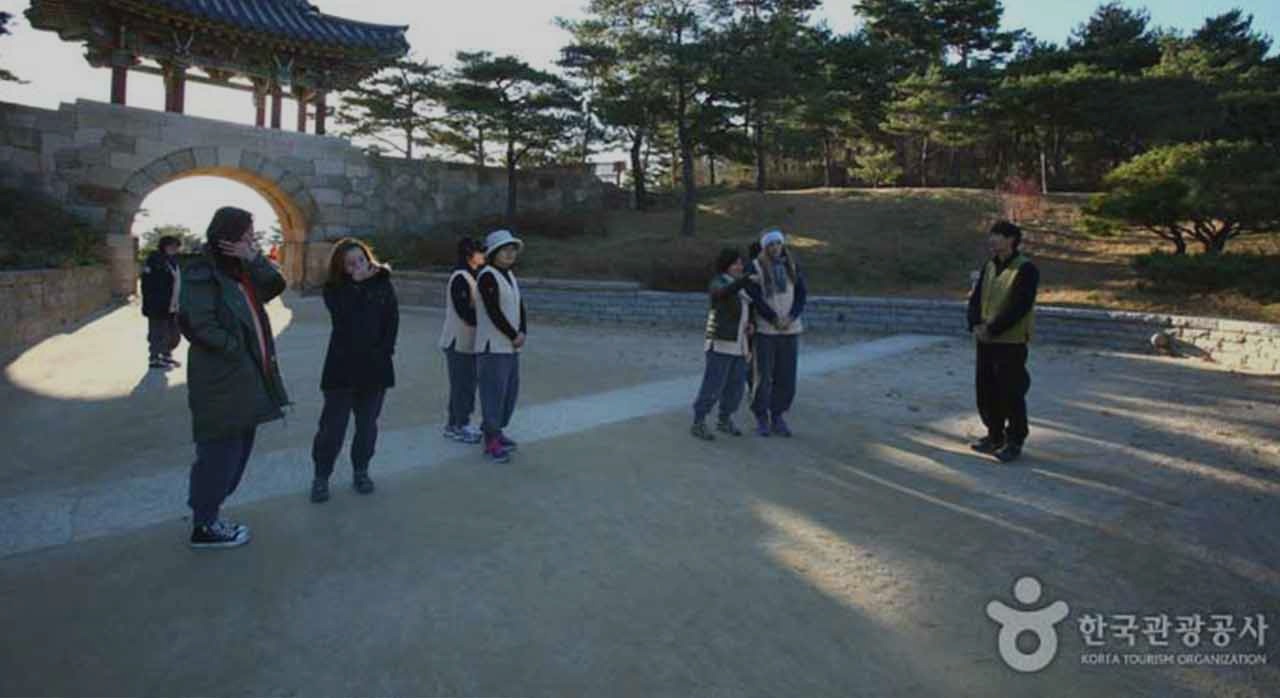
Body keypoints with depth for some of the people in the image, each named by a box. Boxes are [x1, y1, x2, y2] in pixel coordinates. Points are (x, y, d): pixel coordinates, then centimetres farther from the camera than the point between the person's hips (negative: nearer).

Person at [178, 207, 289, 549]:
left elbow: (276, 285, 1)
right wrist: (237, 350, -14)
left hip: (245, 379, 9)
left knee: (237, 450, 16)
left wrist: (254, 258, -12)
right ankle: (204, 527, 13)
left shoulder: (241, 271, 14)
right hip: (221, 381, -9)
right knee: (220, 452, -1)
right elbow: (200, 325, -20)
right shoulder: (202, 276, -14)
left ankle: (206, 515, 29)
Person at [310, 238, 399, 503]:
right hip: (342, 366, -1)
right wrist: (357, 282, -17)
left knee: (367, 424, 11)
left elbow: (393, 319, 0)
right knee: (333, 424, -1)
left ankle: (361, 471, 25)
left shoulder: (383, 284, 3)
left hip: (375, 365, 2)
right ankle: (321, 476, 11)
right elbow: (342, 312, -19)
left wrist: (385, 350, -10)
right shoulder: (334, 288, 1)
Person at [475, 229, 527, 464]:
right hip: (493, 347, -9)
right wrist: (514, 336, -12)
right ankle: (491, 443, 3)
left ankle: (495, 430, 30)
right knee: (494, 392, -5)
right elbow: (494, 313, -19)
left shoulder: (510, 276, 14)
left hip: (510, 346, 9)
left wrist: (522, 333, -3)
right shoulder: (487, 276, -13)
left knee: (510, 391, 15)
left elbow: (520, 307, 13)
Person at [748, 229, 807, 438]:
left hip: (790, 328, 4)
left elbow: (802, 293, 3)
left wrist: (791, 317, -11)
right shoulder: (756, 267, -3)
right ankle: (761, 419, 12)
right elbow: (755, 298, -10)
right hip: (765, 328, -3)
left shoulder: (791, 265, 9)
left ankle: (778, 417, 19)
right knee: (763, 376, -1)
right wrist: (774, 319, -15)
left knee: (786, 377, 5)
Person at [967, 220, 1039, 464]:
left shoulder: (1025, 269, -12)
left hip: (1011, 342, -7)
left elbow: (1019, 306, -19)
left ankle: (1014, 442, 13)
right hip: (985, 341, 7)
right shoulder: (989, 266, 12)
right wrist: (975, 324, -8)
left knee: (1011, 394, 0)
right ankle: (995, 436, 27)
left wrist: (991, 329, -18)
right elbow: (975, 298, 9)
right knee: (986, 391, 13)